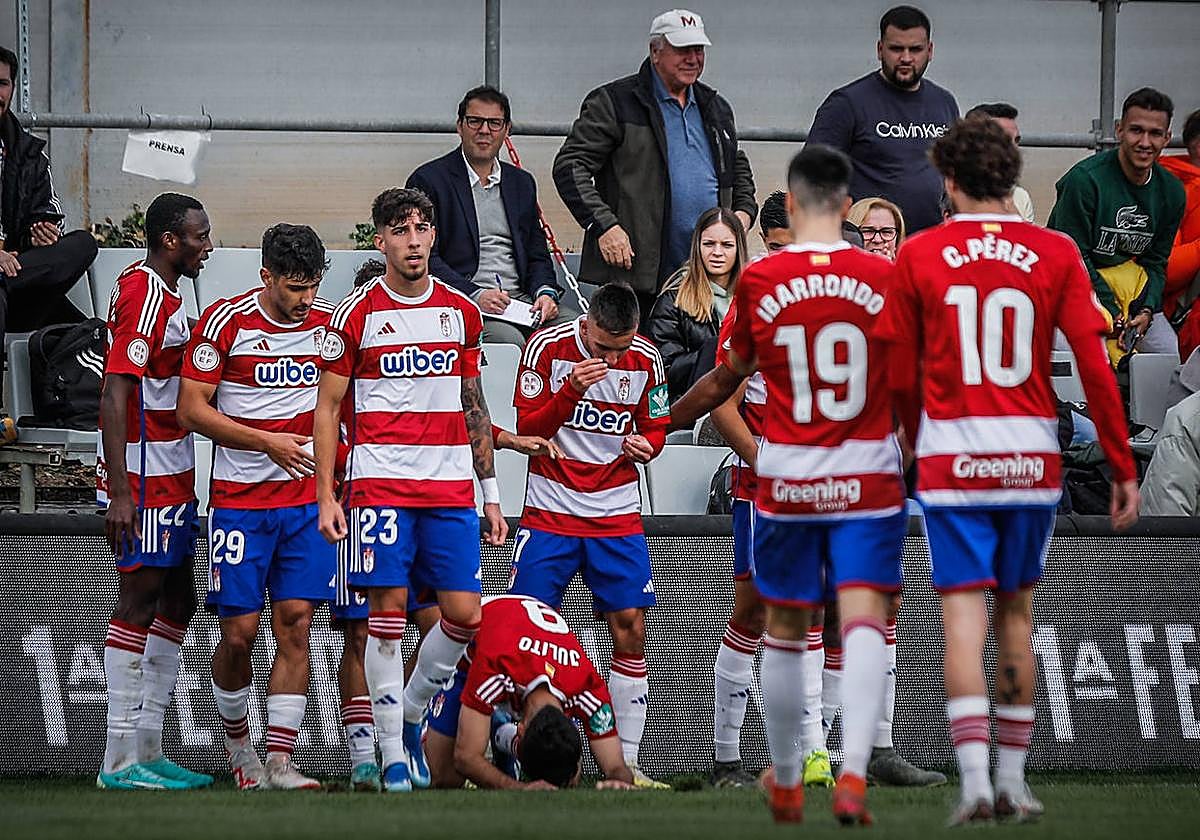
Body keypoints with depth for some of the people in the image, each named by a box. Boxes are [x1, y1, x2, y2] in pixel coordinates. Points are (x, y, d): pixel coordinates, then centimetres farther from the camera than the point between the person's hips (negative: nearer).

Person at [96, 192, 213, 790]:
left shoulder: (162, 292, 15)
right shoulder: (144, 297, -16)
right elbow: (115, 397, -22)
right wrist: (119, 492, -26)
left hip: (171, 481, 10)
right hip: (143, 482, -10)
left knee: (177, 603, 12)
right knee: (139, 603, -8)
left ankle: (146, 748, 16)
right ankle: (120, 759, -6)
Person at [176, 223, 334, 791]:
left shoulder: (328, 321, 4)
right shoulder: (225, 322, -8)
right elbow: (192, 409, -8)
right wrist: (267, 442, -16)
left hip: (307, 499, 3)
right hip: (239, 502, -3)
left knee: (295, 626, -5)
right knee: (239, 632, -2)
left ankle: (279, 760, -4)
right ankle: (237, 739, 22)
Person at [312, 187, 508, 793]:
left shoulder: (461, 311, 11)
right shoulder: (357, 313, -1)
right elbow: (327, 407, 2)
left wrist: (490, 493, 14)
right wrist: (325, 496, -5)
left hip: (451, 486, 4)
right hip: (379, 484, -4)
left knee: (464, 614, -1)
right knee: (387, 614, -6)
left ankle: (410, 714, 22)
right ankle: (394, 758, -1)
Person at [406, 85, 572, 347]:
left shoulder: (522, 183, 22)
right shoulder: (428, 180, 3)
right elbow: (424, 258, -5)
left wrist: (546, 293, 0)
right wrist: (476, 296, -17)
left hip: (521, 299, 5)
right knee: (508, 339, -35)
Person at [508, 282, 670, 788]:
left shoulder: (646, 360, -2)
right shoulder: (547, 347, -9)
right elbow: (527, 428, -9)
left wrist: (645, 444, -12)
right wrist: (570, 390, -25)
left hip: (617, 514, 2)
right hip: (550, 512, -2)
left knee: (630, 628, -4)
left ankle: (626, 762, 2)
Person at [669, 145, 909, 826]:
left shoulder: (760, 281, -4)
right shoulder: (884, 278, -5)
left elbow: (729, 377, 9)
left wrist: (670, 419, 27)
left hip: (786, 480, 1)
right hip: (869, 479, -1)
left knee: (785, 633, 12)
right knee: (864, 624, -5)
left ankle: (786, 786, 24)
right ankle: (854, 775, -23)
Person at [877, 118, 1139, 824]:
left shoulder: (919, 256, -1)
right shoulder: (1056, 255, 0)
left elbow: (901, 377, 4)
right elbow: (1096, 367, -4)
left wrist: (919, 448, 22)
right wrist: (1123, 468, 2)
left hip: (952, 457, -2)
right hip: (1033, 460, 2)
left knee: (964, 614, -4)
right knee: (1015, 613, 14)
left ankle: (975, 780, -17)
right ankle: (1013, 781, 18)